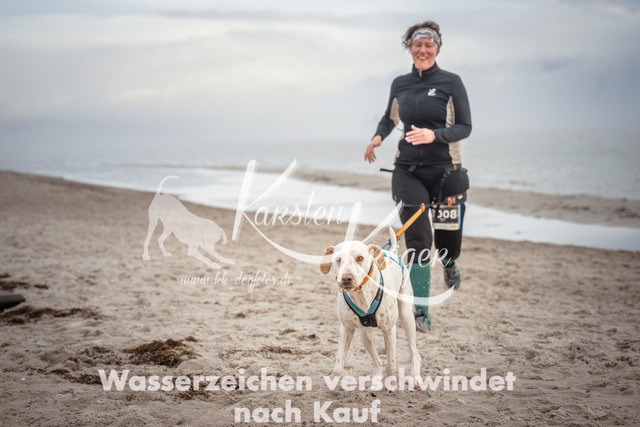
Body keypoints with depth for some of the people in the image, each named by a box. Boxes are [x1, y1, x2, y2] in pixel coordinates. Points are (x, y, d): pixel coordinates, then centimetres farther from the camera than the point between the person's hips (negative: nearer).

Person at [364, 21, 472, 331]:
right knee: (417, 242, -7)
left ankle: (449, 262, 42)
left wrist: (433, 135, -22)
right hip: (408, 171, 2)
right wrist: (377, 136, 3)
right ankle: (420, 313, 1)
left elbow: (465, 127, -5)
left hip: (445, 171, -2)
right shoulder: (400, 84, 8)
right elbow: (390, 118, 24)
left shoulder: (451, 82, -3)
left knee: (447, 244, 3)